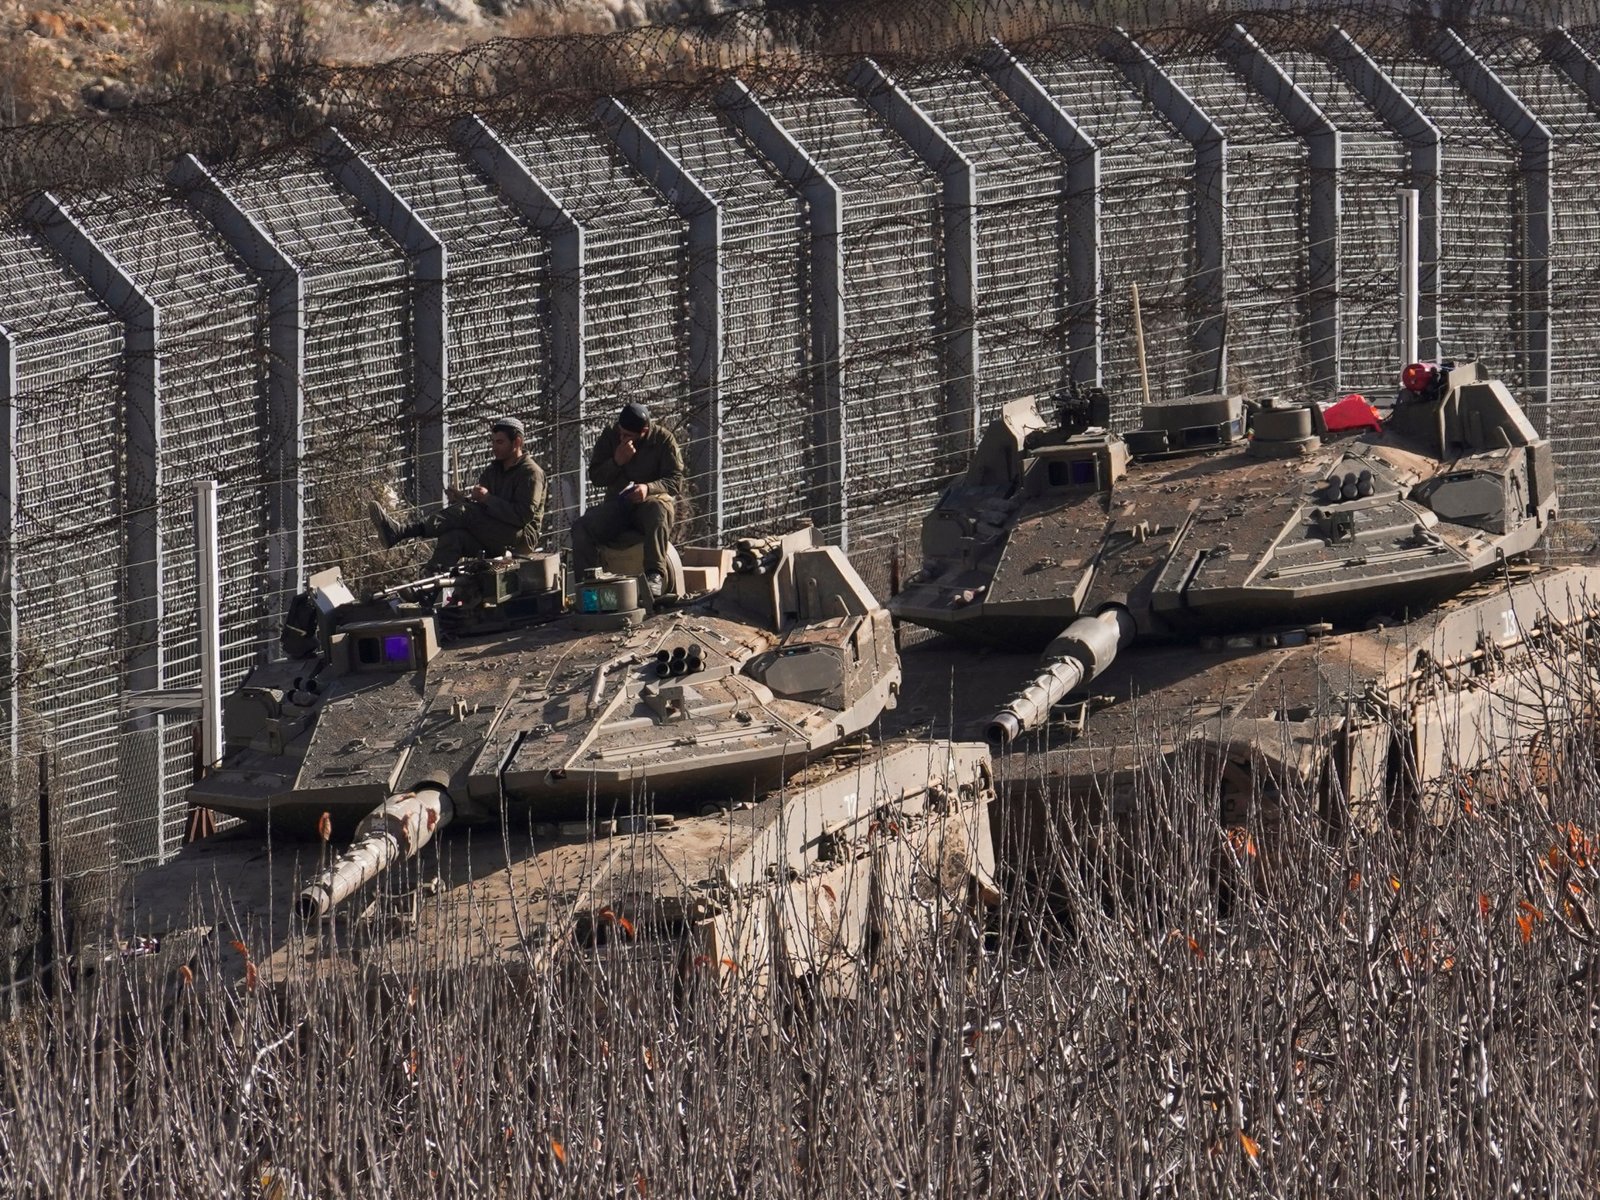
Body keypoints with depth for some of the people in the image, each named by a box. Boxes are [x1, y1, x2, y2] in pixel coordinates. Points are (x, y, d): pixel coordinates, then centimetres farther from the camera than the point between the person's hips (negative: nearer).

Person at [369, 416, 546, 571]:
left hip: (521, 539, -7)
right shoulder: (493, 470, 21)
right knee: (453, 536, -26)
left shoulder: (531, 473, -4)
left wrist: (488, 499, -19)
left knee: (465, 512, -27)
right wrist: (462, 497, -11)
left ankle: (399, 531, -40)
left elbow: (524, 515, -17)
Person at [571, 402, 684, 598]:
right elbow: (595, 477, 5)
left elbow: (676, 481, -8)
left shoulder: (664, 440, -3)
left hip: (650, 500, -3)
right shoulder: (609, 438, 6)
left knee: (658, 509, -41)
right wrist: (617, 462, -13)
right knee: (582, 527, -23)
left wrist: (649, 488, -27)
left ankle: (655, 575, -49)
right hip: (617, 505, 3)